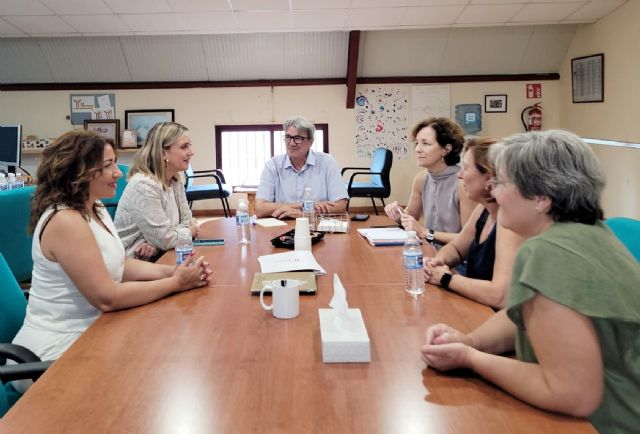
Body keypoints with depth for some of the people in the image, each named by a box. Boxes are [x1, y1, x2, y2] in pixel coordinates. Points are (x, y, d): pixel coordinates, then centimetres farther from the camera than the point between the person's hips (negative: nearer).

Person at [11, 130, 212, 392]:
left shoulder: (96, 209, 5)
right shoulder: (66, 222, -24)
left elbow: (118, 266, 6)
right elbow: (107, 298, -26)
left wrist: (171, 271, -10)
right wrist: (176, 283, -19)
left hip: (87, 332, 8)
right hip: (57, 352, -8)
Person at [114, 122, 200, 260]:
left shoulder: (176, 181, 5)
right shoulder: (144, 185, -21)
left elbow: (187, 220, 3)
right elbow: (166, 240, -22)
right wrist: (193, 228, -4)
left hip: (160, 257, 7)